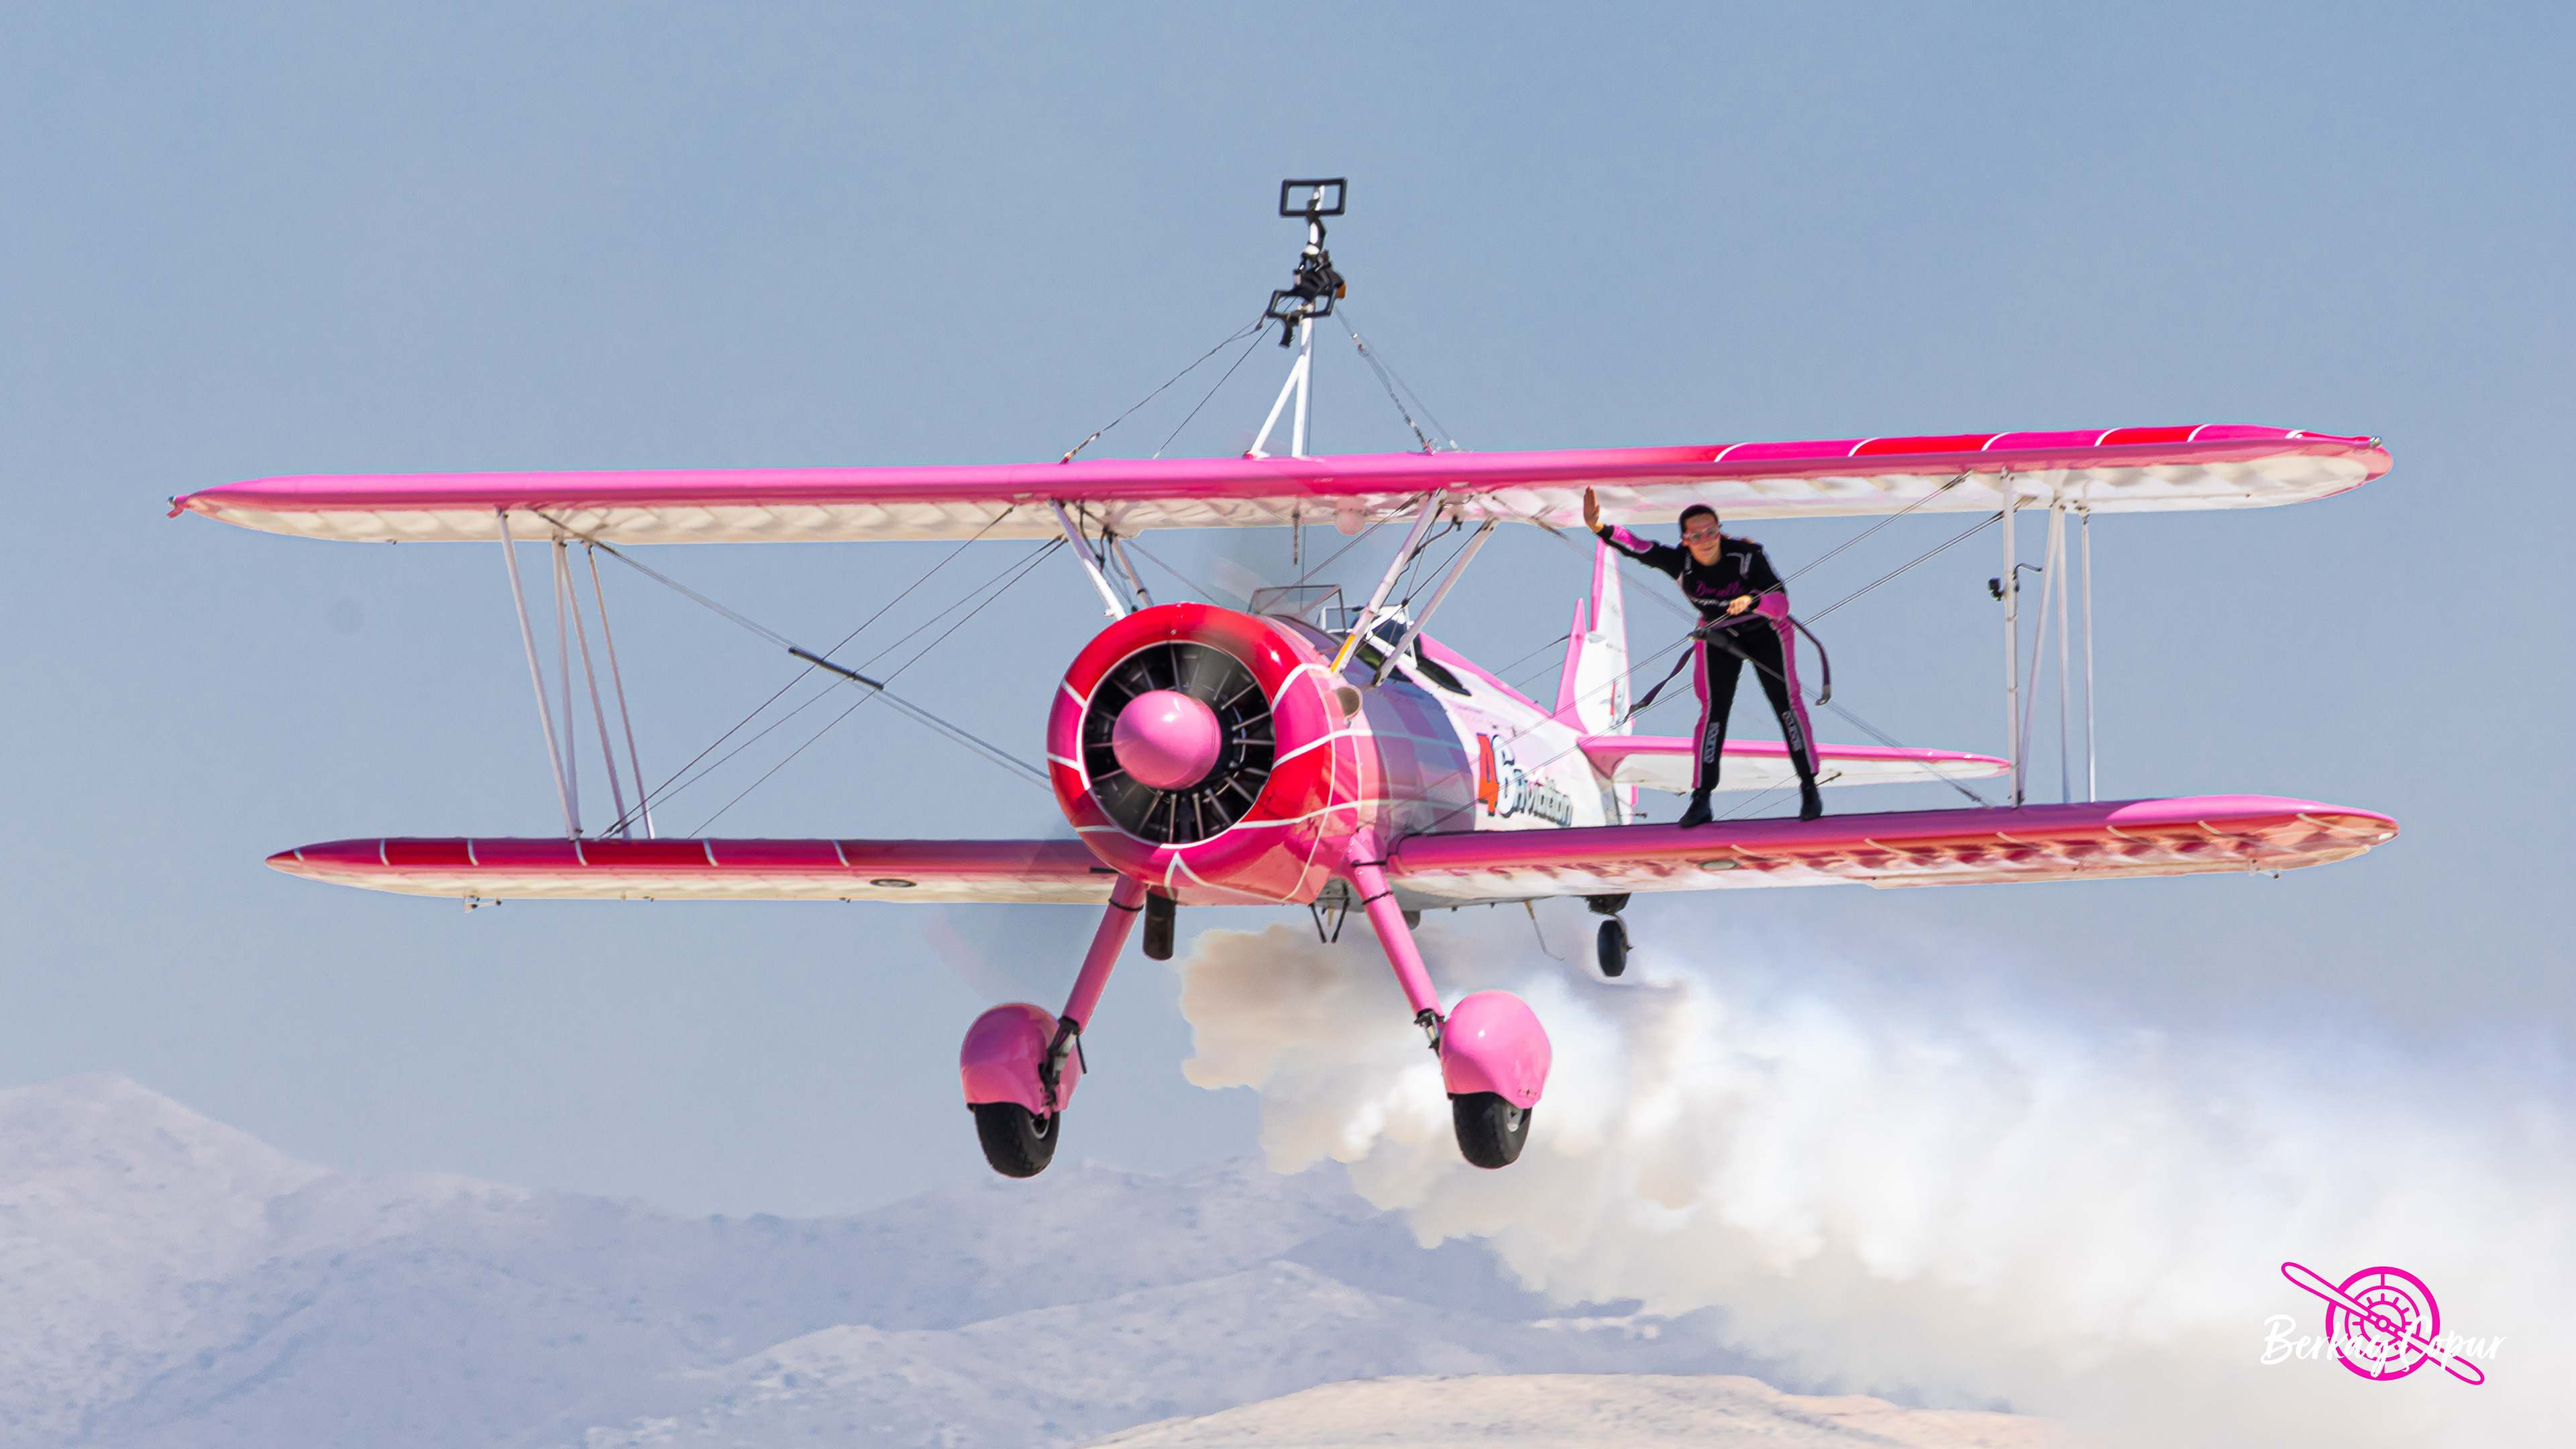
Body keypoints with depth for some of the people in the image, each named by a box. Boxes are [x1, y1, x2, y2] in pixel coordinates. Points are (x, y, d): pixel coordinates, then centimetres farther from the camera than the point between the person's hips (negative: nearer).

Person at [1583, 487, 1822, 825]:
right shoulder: (1681, 562, -28)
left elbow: (1781, 604, -38)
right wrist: (1599, 528, -53)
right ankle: (1701, 800, -3)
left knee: (1786, 704, -3)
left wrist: (1753, 600, -60)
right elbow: (1637, 548, -36)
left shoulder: (1747, 557, -35)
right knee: (1713, 711, -6)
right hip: (1718, 637, 2)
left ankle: (1809, 789, 11)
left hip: (1766, 633, -2)